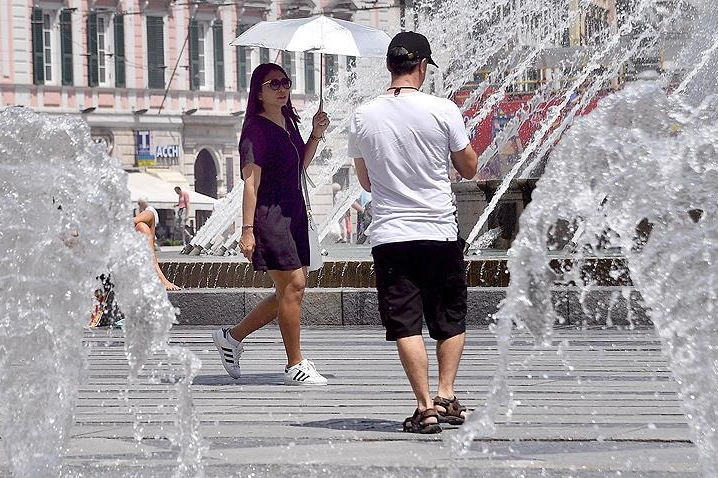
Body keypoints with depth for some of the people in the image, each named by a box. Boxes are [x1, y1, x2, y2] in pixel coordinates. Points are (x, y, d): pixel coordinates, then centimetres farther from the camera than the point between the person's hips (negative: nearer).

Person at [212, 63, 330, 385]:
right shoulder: (257, 130, -12)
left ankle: (232, 336, 23)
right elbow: (251, 183, -16)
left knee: (292, 290, 10)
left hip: (294, 213, 9)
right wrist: (248, 229, -21)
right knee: (293, 286, -9)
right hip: (269, 215, -9)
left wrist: (316, 135, 10)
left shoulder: (288, 123, 13)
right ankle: (295, 366, -1)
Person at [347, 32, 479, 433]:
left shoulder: (363, 117, 1)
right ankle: (446, 396, 10)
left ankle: (426, 408, -4)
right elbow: (470, 168, 5)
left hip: (389, 235, 1)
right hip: (441, 233, -1)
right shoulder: (443, 110, -7)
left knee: (406, 324, 1)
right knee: (452, 321, 16)